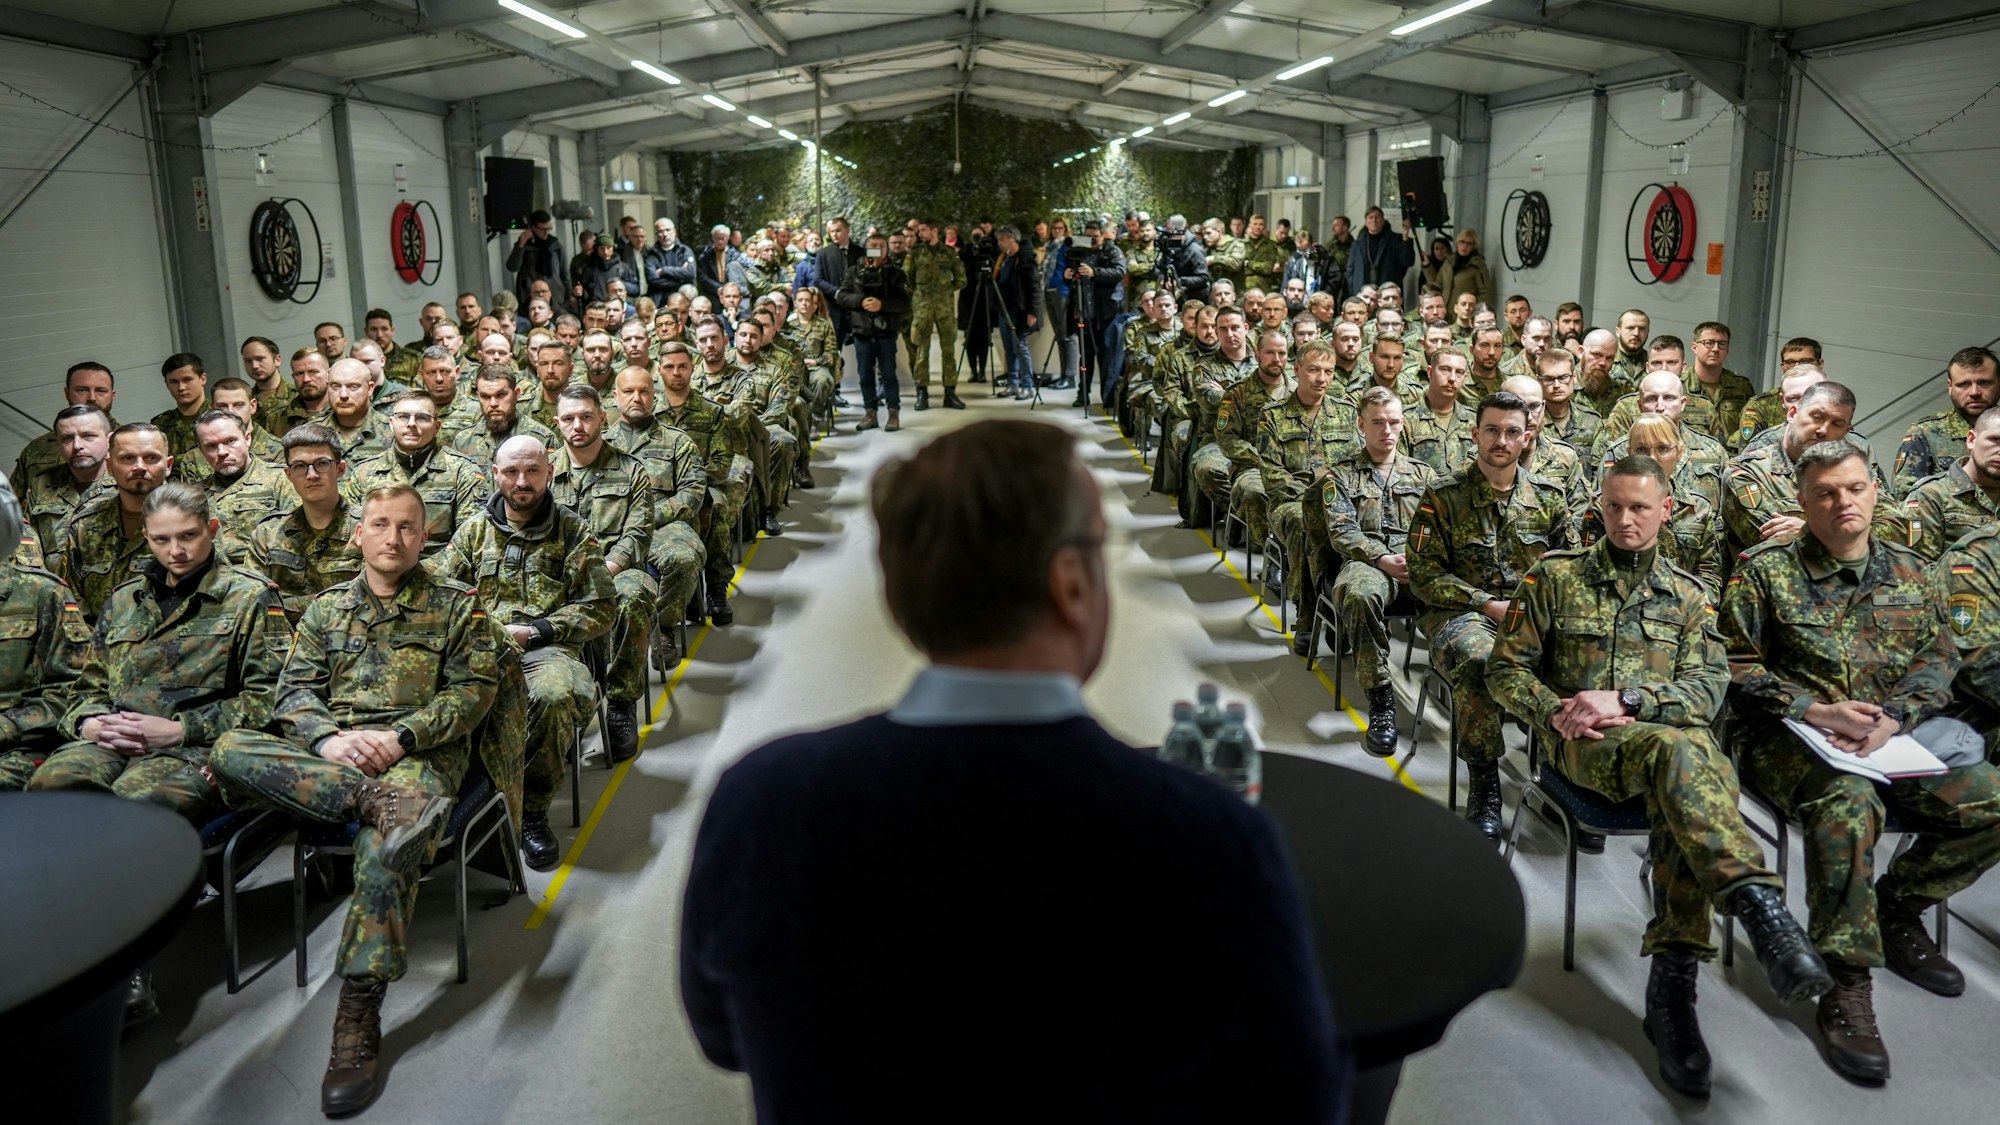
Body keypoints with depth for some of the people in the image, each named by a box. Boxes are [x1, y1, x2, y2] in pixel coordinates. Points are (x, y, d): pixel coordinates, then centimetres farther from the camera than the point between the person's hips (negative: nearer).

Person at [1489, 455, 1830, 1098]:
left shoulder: (1688, 595, 17)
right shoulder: (1555, 576, 11)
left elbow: (1708, 687, 4)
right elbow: (1506, 670, 9)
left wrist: (1625, 699, -13)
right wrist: (1556, 710, -11)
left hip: (1671, 736, 2)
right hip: (1580, 742, -2)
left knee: (1690, 773, -36)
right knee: (1678, 751, -37)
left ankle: (1672, 986, -35)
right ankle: (1761, 907, -47)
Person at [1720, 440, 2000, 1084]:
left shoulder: (1910, 571, 14)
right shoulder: (1765, 570, 1)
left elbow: (1938, 658, 8)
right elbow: (1737, 666, -3)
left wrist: (1891, 717, -12)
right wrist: (1813, 710, -17)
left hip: (1894, 735, 5)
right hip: (1793, 738, -5)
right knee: (1847, 800, -37)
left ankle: (1897, 909, 10)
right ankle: (1849, 988, -26)